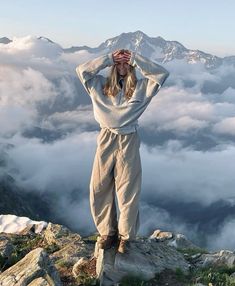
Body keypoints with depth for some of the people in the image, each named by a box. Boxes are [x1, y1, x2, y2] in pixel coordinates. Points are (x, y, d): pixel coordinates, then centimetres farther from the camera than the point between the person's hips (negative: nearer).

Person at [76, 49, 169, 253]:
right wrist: (108, 58, -1)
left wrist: (136, 58, -3)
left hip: (129, 142, -1)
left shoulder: (141, 87, 6)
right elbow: (82, 70, 1)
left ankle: (126, 235, 19)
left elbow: (162, 73, -3)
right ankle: (107, 232, 22)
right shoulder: (101, 85, 9)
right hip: (106, 140, 2)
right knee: (100, 188, 5)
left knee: (128, 191, 3)